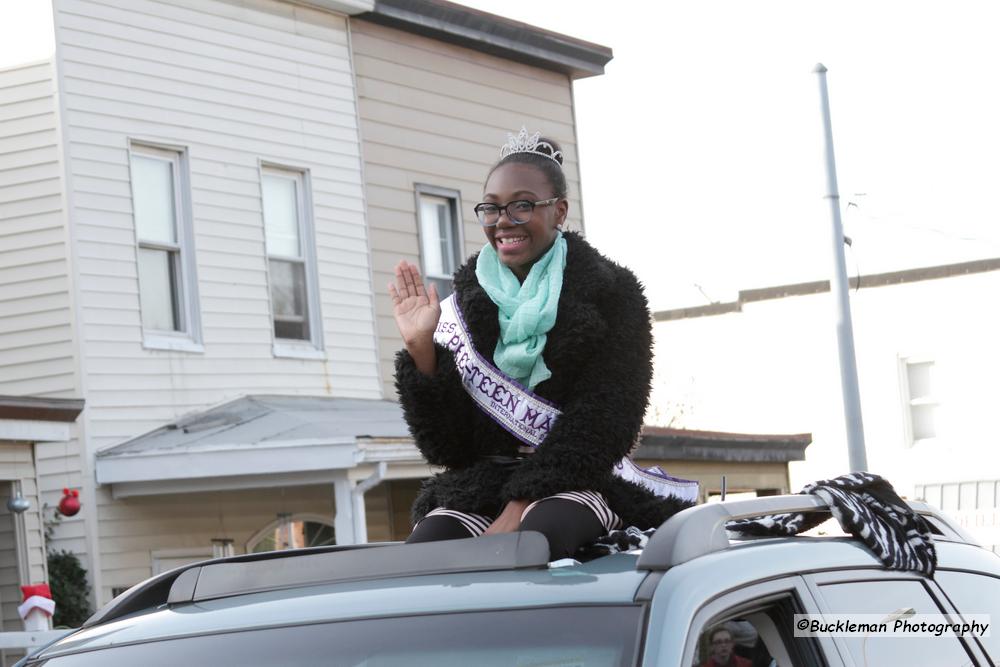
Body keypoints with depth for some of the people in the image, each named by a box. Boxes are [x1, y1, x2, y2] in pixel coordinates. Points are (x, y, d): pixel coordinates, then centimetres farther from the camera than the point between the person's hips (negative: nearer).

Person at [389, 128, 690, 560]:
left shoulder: (611, 293, 3)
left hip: (584, 481, -3)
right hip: (482, 486, 3)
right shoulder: (464, 308, 11)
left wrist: (518, 512, -19)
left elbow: (602, 423, -8)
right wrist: (421, 353, -9)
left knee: (540, 534, -37)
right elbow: (447, 448, 5)